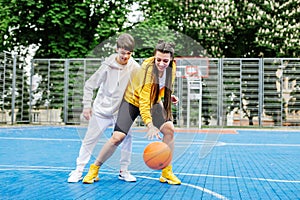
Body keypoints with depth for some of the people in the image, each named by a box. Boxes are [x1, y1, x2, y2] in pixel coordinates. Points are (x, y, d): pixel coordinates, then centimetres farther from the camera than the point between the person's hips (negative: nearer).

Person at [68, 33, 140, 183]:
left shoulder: (135, 68, -10)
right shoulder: (107, 66, -13)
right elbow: (90, 85, -4)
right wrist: (86, 106, -5)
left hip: (122, 111, 1)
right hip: (101, 110, -1)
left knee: (127, 138, -9)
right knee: (89, 140, 4)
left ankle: (124, 171, 8)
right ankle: (79, 170, 17)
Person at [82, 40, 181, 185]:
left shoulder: (172, 66, -14)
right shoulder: (148, 70, -34)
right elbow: (143, 102, -37)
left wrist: (167, 96, 0)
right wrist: (150, 125, -45)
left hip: (153, 101, 5)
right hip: (133, 100, -5)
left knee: (169, 129, -16)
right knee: (118, 137, -16)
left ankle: (167, 173, -2)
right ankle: (94, 169, 6)